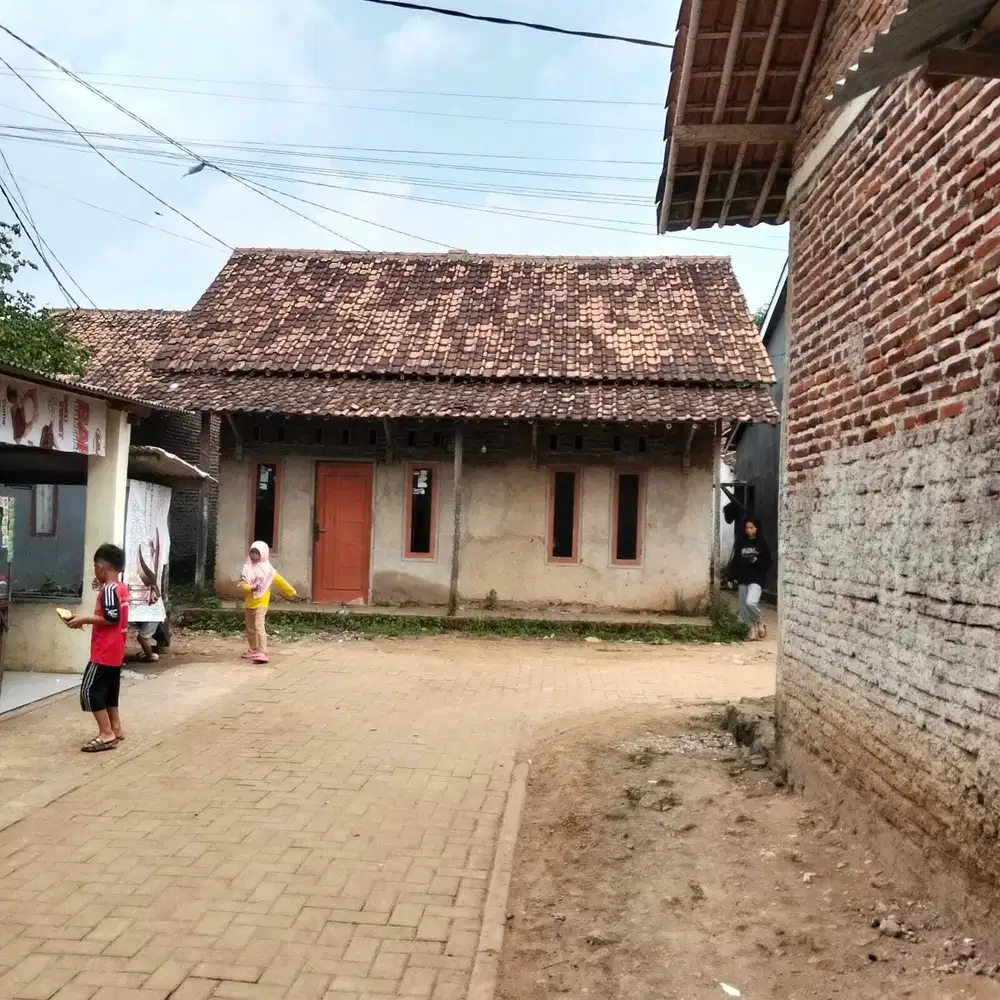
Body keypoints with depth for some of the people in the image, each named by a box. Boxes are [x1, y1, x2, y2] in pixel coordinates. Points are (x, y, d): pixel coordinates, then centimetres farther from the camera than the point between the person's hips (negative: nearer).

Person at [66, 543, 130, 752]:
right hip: (115, 651, 10)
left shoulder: (109, 590, -18)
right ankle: (116, 729, 23)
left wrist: (85, 619, -17)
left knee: (90, 690, -6)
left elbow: (112, 618, -24)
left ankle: (106, 734, -8)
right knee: (109, 689, 17)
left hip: (104, 652, -10)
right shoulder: (122, 588, 10)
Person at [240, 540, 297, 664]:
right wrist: (251, 588, -30)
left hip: (261, 602, -5)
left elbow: (280, 581, 3)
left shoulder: (267, 570, -6)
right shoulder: (248, 568, 0)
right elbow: (242, 583, -9)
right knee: (250, 628, 17)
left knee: (259, 627, -18)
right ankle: (252, 650, 35)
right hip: (249, 602, 5)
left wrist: (291, 592, 8)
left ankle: (262, 654, -23)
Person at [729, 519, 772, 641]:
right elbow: (735, 560, 12)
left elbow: (767, 563, -1)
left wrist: (757, 561, -18)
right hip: (742, 579, 5)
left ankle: (759, 623, 2)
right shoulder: (741, 543, 9)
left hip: (756, 579, -5)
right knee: (743, 608, 5)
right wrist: (734, 576, 4)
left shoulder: (762, 543, -1)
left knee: (751, 602, -24)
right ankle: (752, 629, 19)